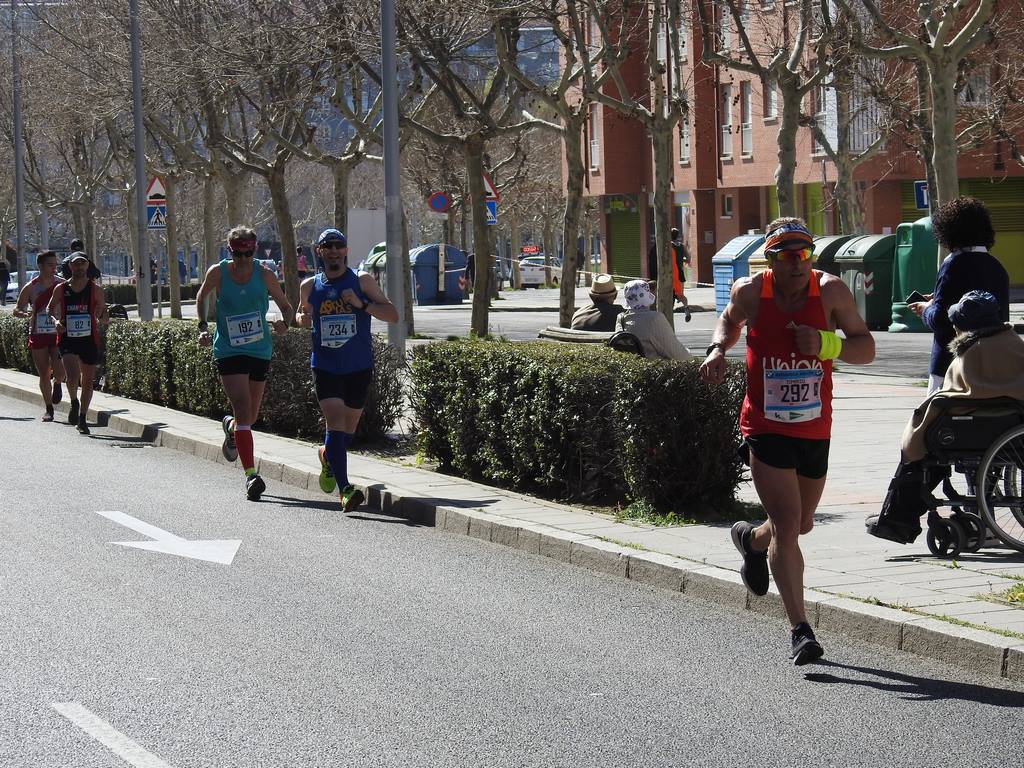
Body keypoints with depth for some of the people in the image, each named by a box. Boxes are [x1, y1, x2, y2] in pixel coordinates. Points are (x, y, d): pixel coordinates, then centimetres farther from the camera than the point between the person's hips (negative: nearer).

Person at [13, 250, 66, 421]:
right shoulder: (31, 288, -2)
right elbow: (17, 310, 3)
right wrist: (25, 314, -20)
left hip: (58, 334, 0)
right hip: (38, 335, 0)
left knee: (59, 371, -16)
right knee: (44, 375, 4)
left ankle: (57, 384, 21)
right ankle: (49, 409, 19)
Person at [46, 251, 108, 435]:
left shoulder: (95, 289, 2)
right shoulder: (61, 289, 3)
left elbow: (103, 312, 7)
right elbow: (49, 309, 15)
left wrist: (102, 317, -17)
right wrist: (55, 321, -6)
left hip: (89, 339, 1)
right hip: (67, 339, -1)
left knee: (87, 380, 7)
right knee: (73, 375, -20)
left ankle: (82, 419, 20)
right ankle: (74, 403, 9)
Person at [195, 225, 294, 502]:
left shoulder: (264, 275, -5)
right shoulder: (218, 273, -6)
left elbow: (285, 305, 5)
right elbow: (201, 298, 14)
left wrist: (285, 323, -16)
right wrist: (203, 328, 2)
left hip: (260, 351, 2)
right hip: (228, 351, -2)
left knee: (251, 416, 13)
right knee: (243, 408, -17)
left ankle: (231, 427, 51)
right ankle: (251, 475, -19)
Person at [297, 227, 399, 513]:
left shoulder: (362, 282, -1)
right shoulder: (310, 286, 5)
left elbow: (393, 315, -5)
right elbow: (302, 314, 24)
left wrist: (361, 304, -19)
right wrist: (303, 319, -1)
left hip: (359, 368, 0)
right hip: (325, 368, 0)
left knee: (348, 428, 13)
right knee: (335, 423, -16)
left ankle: (327, 457, 46)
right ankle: (346, 490, -20)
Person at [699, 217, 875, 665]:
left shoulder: (831, 291, -8)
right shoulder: (750, 292, -6)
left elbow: (866, 349, -5)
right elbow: (730, 319, 17)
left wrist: (827, 344, -24)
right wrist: (718, 349, -3)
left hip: (814, 429, 3)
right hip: (765, 427, -3)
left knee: (802, 524, 19)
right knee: (787, 524, -15)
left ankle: (752, 539, 54)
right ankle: (800, 631, -13)